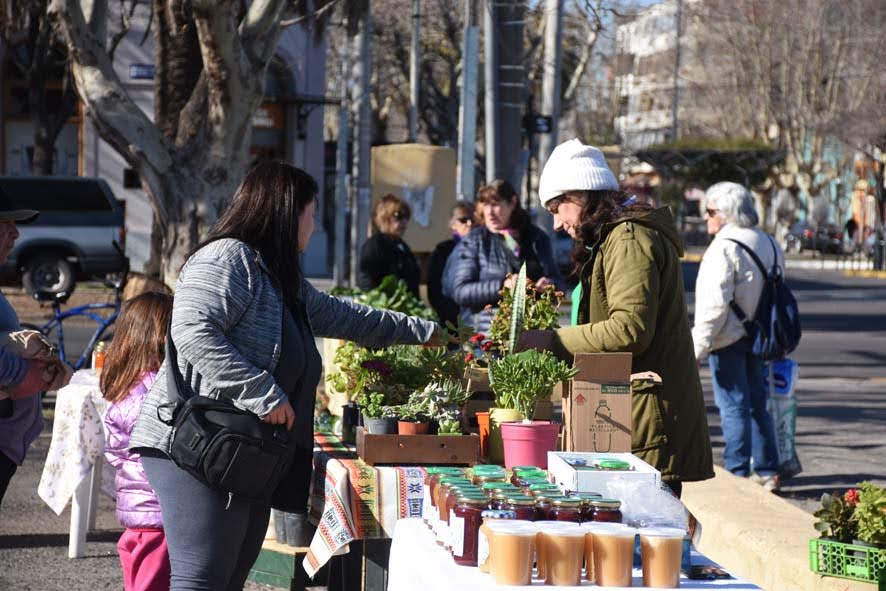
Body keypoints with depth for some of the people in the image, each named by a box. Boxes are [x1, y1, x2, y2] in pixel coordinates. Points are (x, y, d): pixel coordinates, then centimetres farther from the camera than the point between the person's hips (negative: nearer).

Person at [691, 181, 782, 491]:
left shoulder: (724, 247, -17)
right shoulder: (768, 244, 11)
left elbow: (715, 303, -21)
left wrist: (698, 346, -17)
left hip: (729, 338, -8)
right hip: (758, 336, 8)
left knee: (733, 406, -2)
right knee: (757, 402, 15)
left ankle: (737, 472, 1)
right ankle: (767, 471, 19)